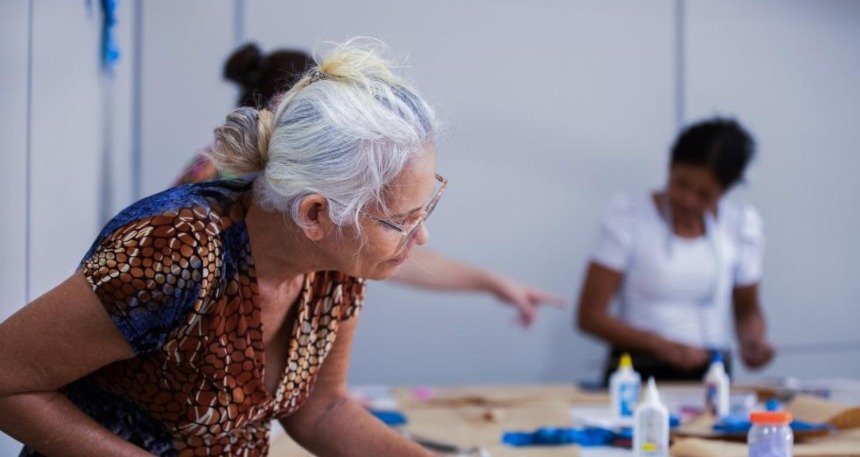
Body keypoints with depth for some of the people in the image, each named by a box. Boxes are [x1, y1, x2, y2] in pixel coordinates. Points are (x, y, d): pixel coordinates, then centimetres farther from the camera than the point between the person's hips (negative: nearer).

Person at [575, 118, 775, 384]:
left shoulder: (742, 223, 7)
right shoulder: (628, 214, -2)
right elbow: (590, 315, -5)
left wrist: (754, 338, -2)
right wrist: (661, 344, -18)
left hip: (711, 375, 3)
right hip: (637, 375, -3)